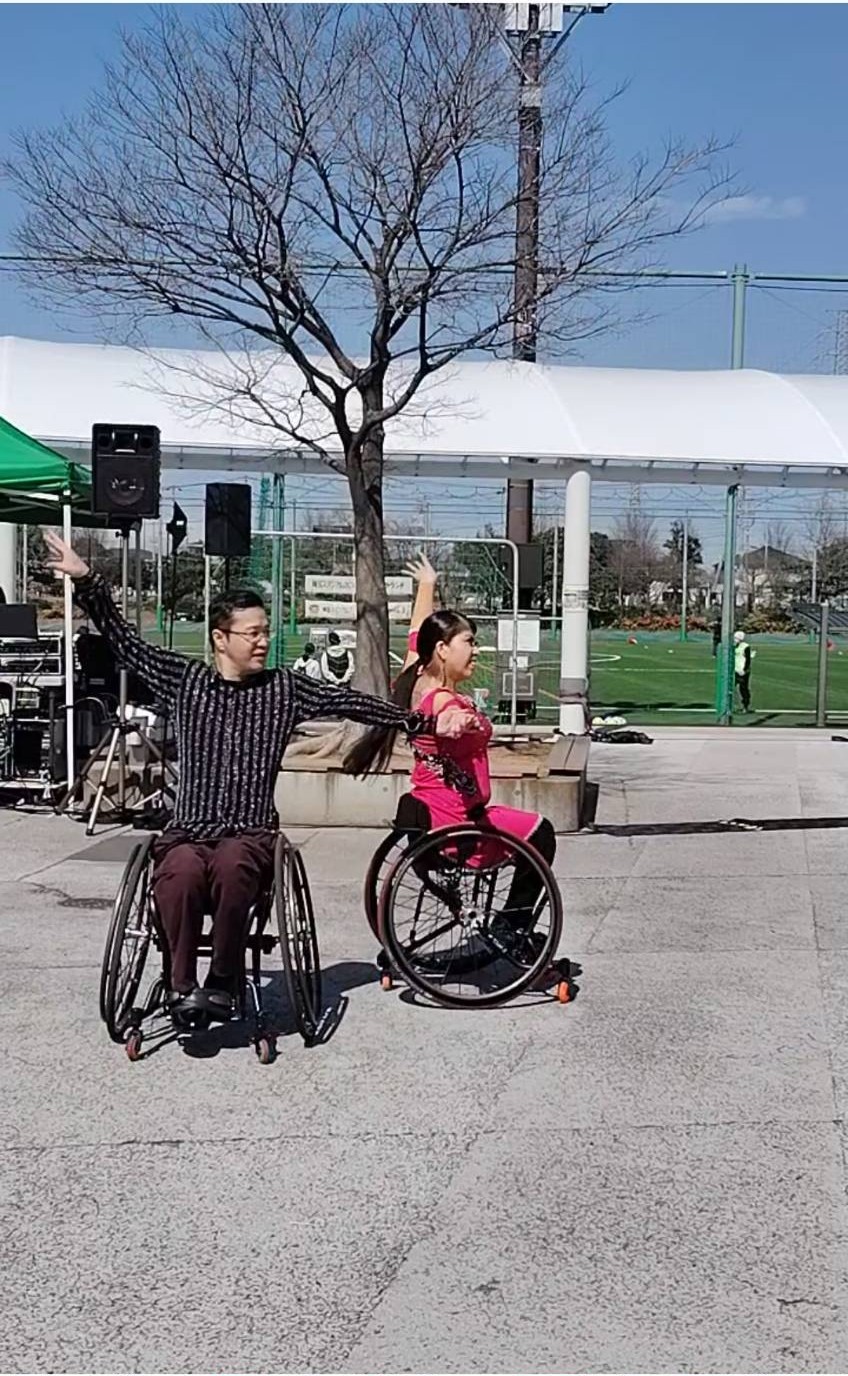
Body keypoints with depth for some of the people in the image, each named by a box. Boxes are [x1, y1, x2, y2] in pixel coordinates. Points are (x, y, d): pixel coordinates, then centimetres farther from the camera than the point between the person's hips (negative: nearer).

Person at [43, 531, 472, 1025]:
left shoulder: (283, 687, 9)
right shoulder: (185, 679, 9)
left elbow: (350, 702, 3)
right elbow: (123, 640, 9)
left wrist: (426, 723, -3)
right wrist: (84, 578, 2)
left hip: (251, 834, 0)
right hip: (187, 831, 0)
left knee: (232, 868, -35)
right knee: (182, 873, -34)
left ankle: (223, 983, -17)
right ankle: (183, 985, -17)